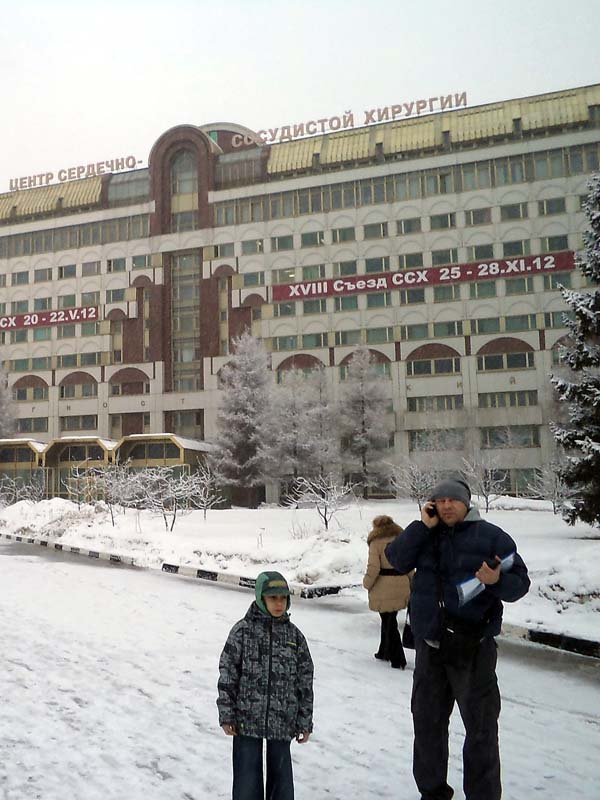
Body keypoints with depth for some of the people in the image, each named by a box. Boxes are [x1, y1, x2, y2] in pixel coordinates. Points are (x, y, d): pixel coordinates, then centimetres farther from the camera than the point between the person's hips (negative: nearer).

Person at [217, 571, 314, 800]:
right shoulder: (242, 630, -7)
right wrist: (226, 716, -6)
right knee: (247, 779, 5)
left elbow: (305, 681, 5)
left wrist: (305, 722, 5)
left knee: (281, 774, 12)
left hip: (282, 722, 2)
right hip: (247, 720, -2)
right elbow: (227, 675, -4)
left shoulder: (294, 635, 1)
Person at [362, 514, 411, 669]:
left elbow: (373, 568, -15)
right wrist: (410, 585, 18)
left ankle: (398, 660, 1)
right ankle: (385, 652, 33)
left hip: (384, 589, -6)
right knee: (389, 620, 20)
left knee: (389, 623, 3)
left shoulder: (376, 543, -9)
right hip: (401, 586, 6)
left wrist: (367, 583, 0)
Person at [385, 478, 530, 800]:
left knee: (480, 726, 2)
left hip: (473, 647, -4)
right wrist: (423, 526, -14)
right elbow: (396, 559, -9)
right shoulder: (424, 535, 6)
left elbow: (520, 583, -6)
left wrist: (497, 580, -27)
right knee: (427, 721, 16)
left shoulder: (491, 536, -5)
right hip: (430, 645, 4)